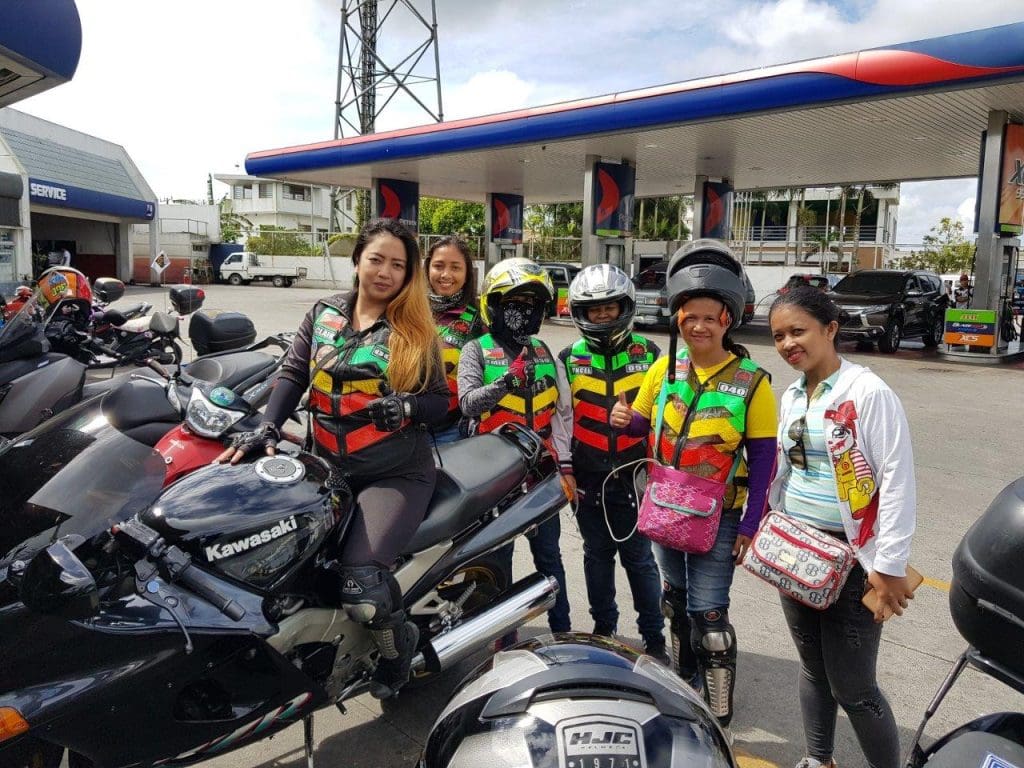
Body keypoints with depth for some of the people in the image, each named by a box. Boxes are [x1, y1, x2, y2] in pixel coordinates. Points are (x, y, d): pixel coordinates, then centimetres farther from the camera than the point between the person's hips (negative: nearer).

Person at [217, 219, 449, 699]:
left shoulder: (416, 331, 2)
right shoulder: (324, 314, 10)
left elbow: (441, 401, 2)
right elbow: (292, 374, 3)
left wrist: (406, 406, -19)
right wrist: (267, 428, -13)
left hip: (397, 474, -4)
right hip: (330, 468, 5)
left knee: (360, 582, -22)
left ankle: (398, 642, 11)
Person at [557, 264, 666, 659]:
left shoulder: (648, 354, 1)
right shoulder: (569, 358, 3)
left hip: (636, 476, -1)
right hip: (588, 478, 2)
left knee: (639, 558, 4)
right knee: (597, 555, 15)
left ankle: (654, 638, 18)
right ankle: (603, 628, 31)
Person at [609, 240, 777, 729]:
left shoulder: (750, 380, -12)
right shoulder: (665, 368, -1)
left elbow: (763, 459, -9)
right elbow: (643, 424, 9)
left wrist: (749, 525, -11)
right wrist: (624, 421, -15)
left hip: (718, 518, -4)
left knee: (708, 615, -4)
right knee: (676, 602, 19)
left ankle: (717, 720, 14)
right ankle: (686, 687, 41)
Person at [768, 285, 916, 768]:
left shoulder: (869, 392, -14)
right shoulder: (791, 397, 7)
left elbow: (899, 481, -16)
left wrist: (890, 566, -16)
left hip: (853, 557, -6)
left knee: (852, 687, 0)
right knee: (813, 668, 18)